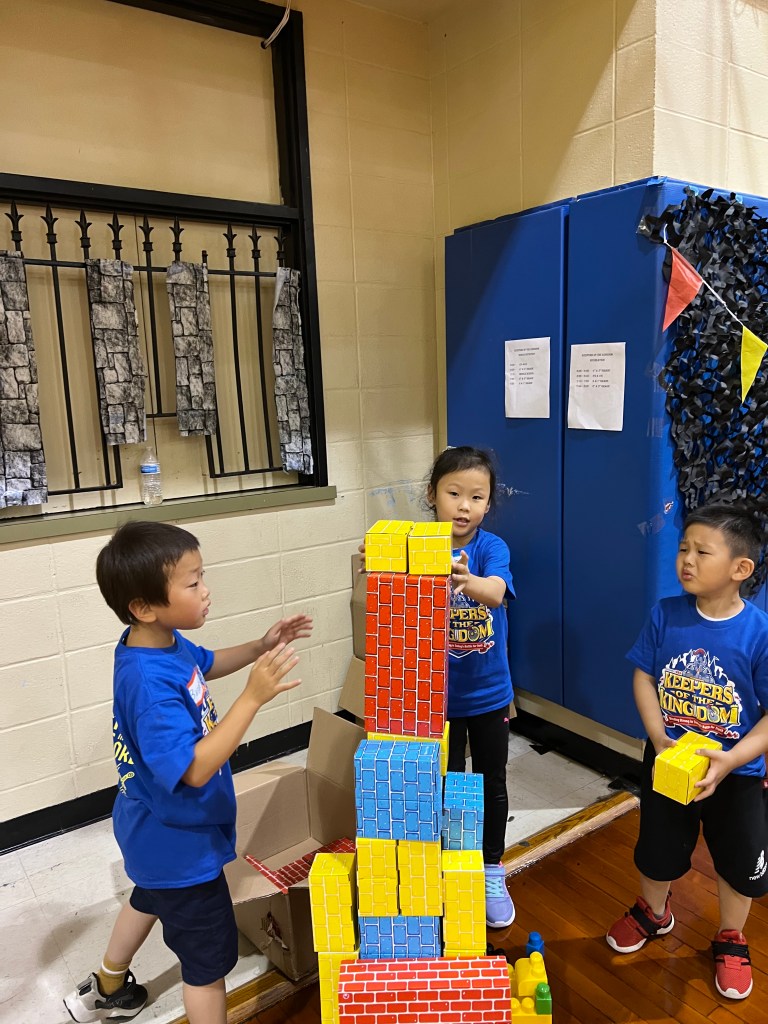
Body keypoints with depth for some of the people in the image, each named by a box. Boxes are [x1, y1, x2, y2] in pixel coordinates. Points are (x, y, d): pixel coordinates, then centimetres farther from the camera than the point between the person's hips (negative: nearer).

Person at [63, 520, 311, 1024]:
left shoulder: (164, 641, -10)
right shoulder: (150, 683, -38)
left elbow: (206, 664, 11)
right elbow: (195, 769, -39)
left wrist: (260, 647, -3)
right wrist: (253, 697, -44)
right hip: (178, 841, -10)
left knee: (151, 898, 36)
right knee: (210, 958, 10)